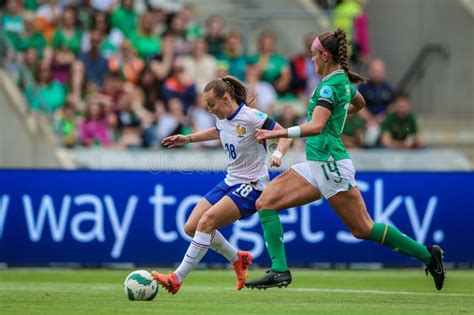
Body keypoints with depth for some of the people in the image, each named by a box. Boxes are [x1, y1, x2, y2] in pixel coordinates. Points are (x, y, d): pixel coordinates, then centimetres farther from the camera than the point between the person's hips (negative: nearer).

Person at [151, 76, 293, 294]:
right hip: (231, 182, 9)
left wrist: (277, 154, -33)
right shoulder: (223, 119, 4)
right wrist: (188, 139, 24)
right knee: (191, 227, -1)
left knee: (207, 221, -25)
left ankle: (177, 279, -22)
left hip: (252, 186, -9)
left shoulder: (250, 117, -18)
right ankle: (237, 259, 20)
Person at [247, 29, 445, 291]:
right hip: (316, 166, 10)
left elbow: (315, 127, -28)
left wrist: (277, 133, -29)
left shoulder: (330, 86, -15)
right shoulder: (343, 81, 13)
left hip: (330, 165, -10)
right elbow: (359, 104, 35)